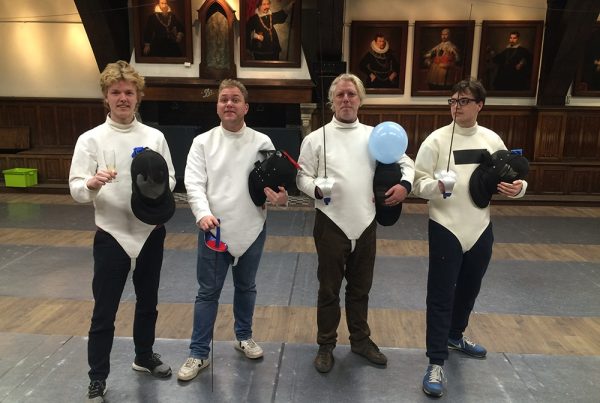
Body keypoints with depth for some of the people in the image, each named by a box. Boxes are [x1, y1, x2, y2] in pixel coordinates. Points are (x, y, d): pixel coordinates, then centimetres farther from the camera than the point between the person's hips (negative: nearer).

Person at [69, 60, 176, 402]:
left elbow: (171, 179, 3)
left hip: (151, 231, 3)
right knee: (105, 311, 7)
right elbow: (76, 190, -10)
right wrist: (92, 183, -32)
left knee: (148, 301, 19)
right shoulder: (91, 139, -5)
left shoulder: (155, 137, 1)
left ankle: (145, 356, 41)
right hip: (111, 234, -2)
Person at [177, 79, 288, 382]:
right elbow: (193, 184, -10)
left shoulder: (262, 142, 0)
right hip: (214, 229, -1)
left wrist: (281, 198, -22)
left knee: (246, 287, 19)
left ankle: (243, 336, 40)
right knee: (208, 292, 7)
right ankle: (198, 354, 21)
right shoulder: (202, 142, -1)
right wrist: (203, 214, -27)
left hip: (252, 230, 2)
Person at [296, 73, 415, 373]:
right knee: (329, 289, 9)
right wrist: (317, 188, -23)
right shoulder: (316, 138, -3)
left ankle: (360, 340, 37)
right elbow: (302, 177, -3)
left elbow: (406, 162, 13)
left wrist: (405, 184, -6)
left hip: (366, 223, 3)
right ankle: (326, 345, 28)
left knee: (360, 288, 18)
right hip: (331, 223, -3)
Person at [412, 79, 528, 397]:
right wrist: (436, 186, -32)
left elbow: (511, 177, 12)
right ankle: (436, 363, 9)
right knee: (440, 296, -1)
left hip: (481, 228, 5)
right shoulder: (436, 139, -7)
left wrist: (517, 187, -11)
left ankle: (455, 336, 45)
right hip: (446, 228, -5)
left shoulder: (492, 140, 4)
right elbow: (418, 183, -10)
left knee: (469, 289, 21)